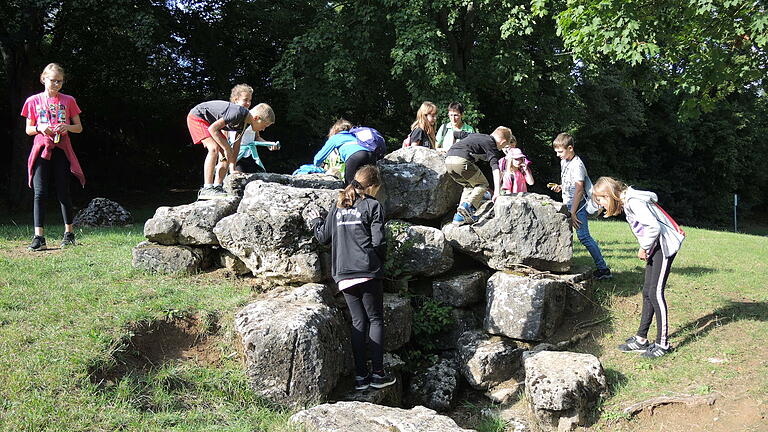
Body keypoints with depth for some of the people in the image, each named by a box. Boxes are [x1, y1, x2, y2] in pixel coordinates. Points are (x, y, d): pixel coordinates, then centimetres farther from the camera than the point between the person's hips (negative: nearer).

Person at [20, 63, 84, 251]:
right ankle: (39, 237, -9)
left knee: (63, 192, 3)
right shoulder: (34, 101, 7)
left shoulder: (68, 101, 7)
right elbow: (28, 129, 10)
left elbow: (79, 127, 9)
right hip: (41, 150, 0)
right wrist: (40, 128, -12)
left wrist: (67, 127, -12)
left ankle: (69, 233, 16)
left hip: (61, 150, 0)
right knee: (39, 193, -7)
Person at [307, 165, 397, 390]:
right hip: (367, 271, -5)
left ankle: (360, 376, 8)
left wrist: (315, 221, 36)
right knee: (375, 319, 6)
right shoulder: (373, 206, -2)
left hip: (343, 274, 5)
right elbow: (378, 242, -9)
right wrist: (380, 261, 10)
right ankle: (377, 373, 3)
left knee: (358, 322, 10)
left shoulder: (338, 206, 14)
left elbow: (324, 237, 17)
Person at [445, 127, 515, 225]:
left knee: (469, 185, 24)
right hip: (461, 160, -8)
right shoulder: (491, 144, 6)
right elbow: (495, 167, -6)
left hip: (448, 160, 8)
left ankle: (459, 217, 13)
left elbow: (457, 133, 38)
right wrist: (497, 191, -14)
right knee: (482, 184, 11)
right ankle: (468, 205, -13)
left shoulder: (477, 136, 27)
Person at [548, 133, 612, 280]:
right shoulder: (564, 161, 12)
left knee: (583, 236, -13)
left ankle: (603, 268, -8)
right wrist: (560, 187, 5)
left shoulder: (577, 165, -17)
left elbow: (579, 190, -21)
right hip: (567, 204, 9)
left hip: (578, 205, -9)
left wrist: (572, 213, -21)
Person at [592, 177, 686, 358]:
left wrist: (644, 248, -14)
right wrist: (646, 248, 7)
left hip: (664, 246, -10)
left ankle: (662, 343, -3)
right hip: (656, 247, 10)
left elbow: (654, 226, -27)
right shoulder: (627, 202, 12)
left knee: (655, 292, -10)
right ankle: (641, 339, 15)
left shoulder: (634, 202, -19)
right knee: (647, 292, 10)